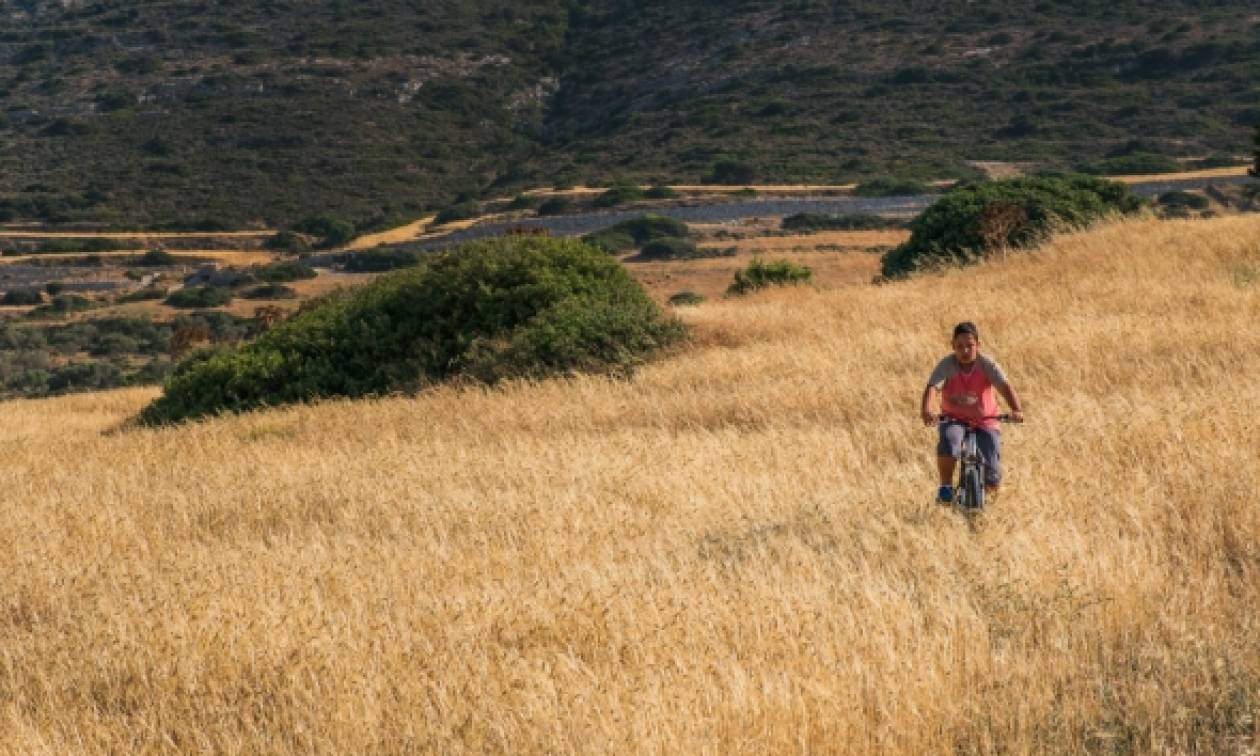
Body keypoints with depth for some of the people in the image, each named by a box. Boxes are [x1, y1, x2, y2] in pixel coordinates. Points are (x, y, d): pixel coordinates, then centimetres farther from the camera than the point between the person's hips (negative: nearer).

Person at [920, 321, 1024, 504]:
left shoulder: (987, 365, -15)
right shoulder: (947, 365, -16)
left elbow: (1005, 387, -28)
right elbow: (932, 388, -31)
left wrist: (1016, 410, -47)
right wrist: (927, 410, -51)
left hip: (984, 422, 0)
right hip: (954, 420, 0)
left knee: (992, 479, -12)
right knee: (948, 443, -37)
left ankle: (983, 495, 25)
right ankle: (946, 486, -13)